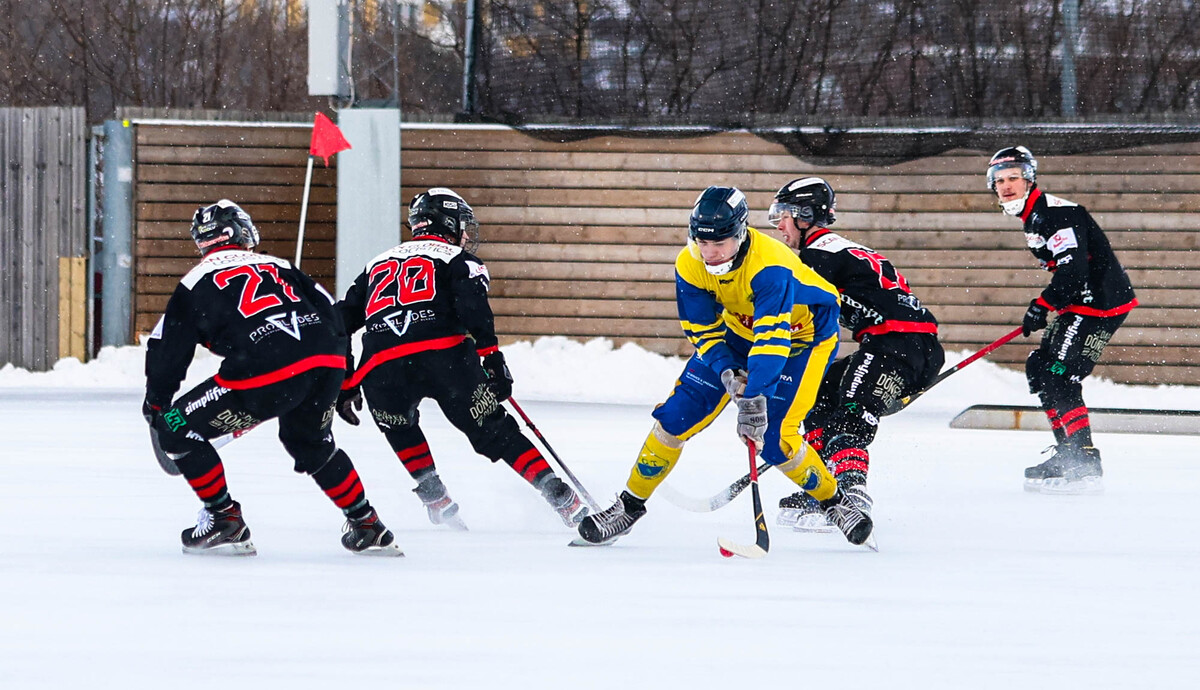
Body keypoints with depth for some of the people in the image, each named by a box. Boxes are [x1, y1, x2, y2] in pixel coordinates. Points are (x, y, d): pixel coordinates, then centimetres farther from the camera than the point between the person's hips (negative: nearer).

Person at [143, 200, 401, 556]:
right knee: (311, 443, 33)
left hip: (266, 376, -6)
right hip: (327, 363, 6)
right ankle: (367, 527, 36)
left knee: (178, 429, 8)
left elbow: (167, 351, 17)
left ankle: (226, 522, 7)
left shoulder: (197, 283, 17)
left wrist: (155, 404, 32)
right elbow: (331, 312, 26)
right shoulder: (278, 266, 29)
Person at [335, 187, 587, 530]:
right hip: (444, 355, -3)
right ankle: (563, 499, -2)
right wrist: (492, 359, -6)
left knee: (401, 429, 31)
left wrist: (344, 386, 34)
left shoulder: (377, 265, 33)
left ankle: (436, 501, 19)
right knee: (495, 431, 6)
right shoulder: (459, 260, 18)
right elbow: (473, 308, -2)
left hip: (380, 367, 3)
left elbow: (341, 321, 30)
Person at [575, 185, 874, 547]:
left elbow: (772, 337, -44)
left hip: (801, 334, -5)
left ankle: (834, 501, 6)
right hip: (737, 330, 5)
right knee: (676, 415, -4)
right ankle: (630, 504, 12)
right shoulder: (690, 265, -20)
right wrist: (728, 374, -29)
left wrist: (755, 398, -53)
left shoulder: (770, 266, -38)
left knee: (774, 440, -17)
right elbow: (703, 328, -11)